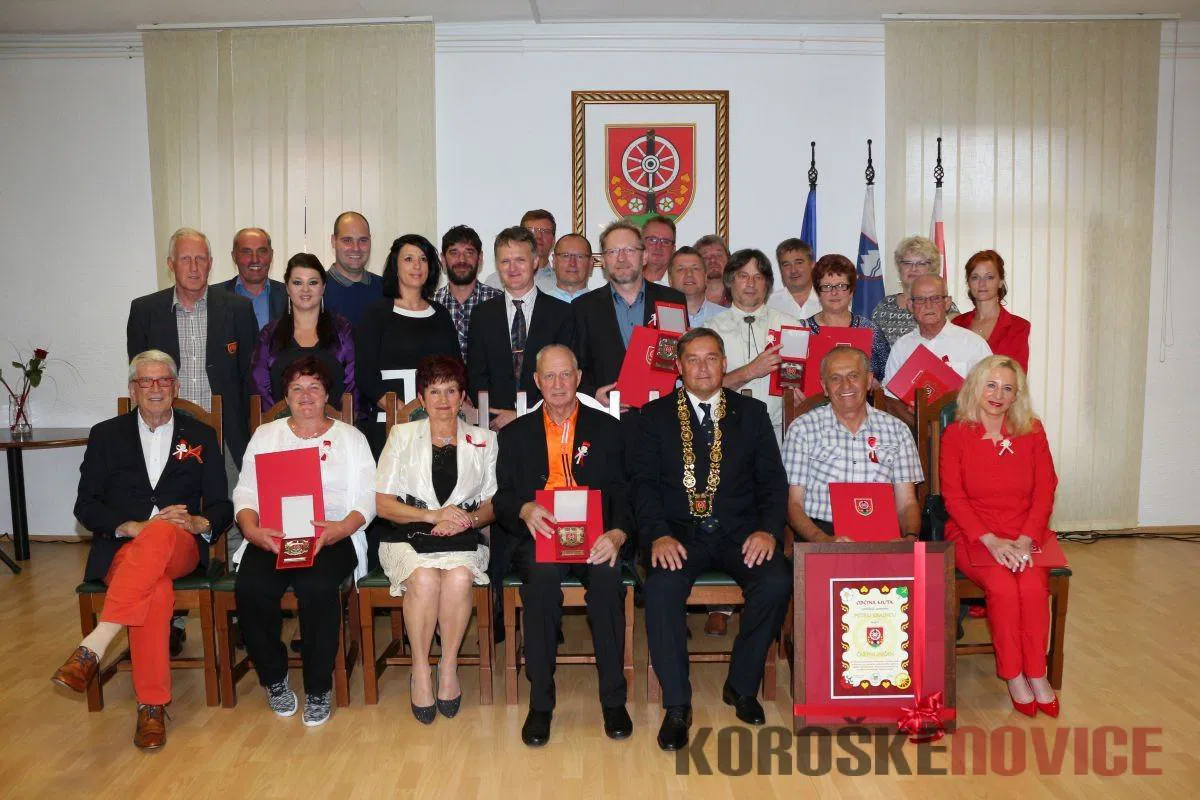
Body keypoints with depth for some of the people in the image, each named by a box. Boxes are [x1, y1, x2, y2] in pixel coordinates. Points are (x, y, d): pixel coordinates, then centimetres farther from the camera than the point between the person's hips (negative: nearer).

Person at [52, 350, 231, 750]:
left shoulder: (201, 436, 16)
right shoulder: (106, 435, 15)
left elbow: (221, 507, 11)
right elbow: (85, 506, 6)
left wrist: (198, 522, -13)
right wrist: (131, 526, -13)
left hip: (180, 547, 0)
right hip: (121, 549, 0)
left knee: (160, 532, -38)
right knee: (155, 591, -36)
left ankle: (94, 647, -39)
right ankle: (151, 705, -28)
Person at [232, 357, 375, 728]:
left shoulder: (350, 436, 15)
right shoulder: (266, 435, 20)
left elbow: (368, 498, 5)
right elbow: (244, 492, 11)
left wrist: (342, 528, -16)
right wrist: (252, 530, -11)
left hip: (332, 536, -2)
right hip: (272, 537, 2)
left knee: (317, 588, -32)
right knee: (250, 589, -28)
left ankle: (318, 689, -11)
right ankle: (274, 678, -2)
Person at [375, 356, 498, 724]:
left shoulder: (483, 440, 13)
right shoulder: (402, 436, 10)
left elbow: (491, 505, 13)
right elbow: (382, 503, 3)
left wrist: (467, 520, -10)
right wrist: (433, 516, -11)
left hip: (463, 537, 1)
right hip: (407, 534, 0)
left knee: (459, 578, -32)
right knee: (424, 579, -33)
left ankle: (449, 667, -13)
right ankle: (420, 672, -14)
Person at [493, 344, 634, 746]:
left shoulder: (607, 429, 14)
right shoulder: (515, 434, 16)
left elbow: (623, 493, 5)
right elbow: (500, 498, 9)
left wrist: (616, 534, -16)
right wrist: (524, 510, -15)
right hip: (539, 538, 0)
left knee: (607, 574, -33)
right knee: (541, 574, -33)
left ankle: (613, 698, -19)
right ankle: (540, 702, -22)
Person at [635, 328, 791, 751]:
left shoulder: (752, 412, 13)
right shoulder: (655, 415, 9)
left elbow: (773, 480, 7)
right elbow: (644, 482, 0)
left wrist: (768, 530, -11)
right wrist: (659, 535, -17)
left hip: (739, 530, 2)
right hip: (680, 531, -1)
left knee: (776, 582, -26)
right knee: (662, 588, -31)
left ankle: (742, 685, -3)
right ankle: (677, 705, -16)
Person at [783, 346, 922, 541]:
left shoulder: (897, 430, 13)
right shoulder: (802, 428, 6)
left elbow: (906, 503, 12)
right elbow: (793, 503, 2)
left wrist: (910, 537, -10)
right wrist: (824, 540, -16)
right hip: (821, 533, -2)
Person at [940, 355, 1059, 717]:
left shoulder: (1032, 432, 7)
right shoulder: (955, 435, 0)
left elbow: (1045, 491, 3)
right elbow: (954, 497, -4)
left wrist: (1025, 540, -11)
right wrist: (991, 540, -16)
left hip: (1025, 534, 2)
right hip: (972, 534, -2)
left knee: (1033, 587, -26)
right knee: (1003, 588, -28)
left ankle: (1036, 674, -10)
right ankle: (1013, 675, -9)